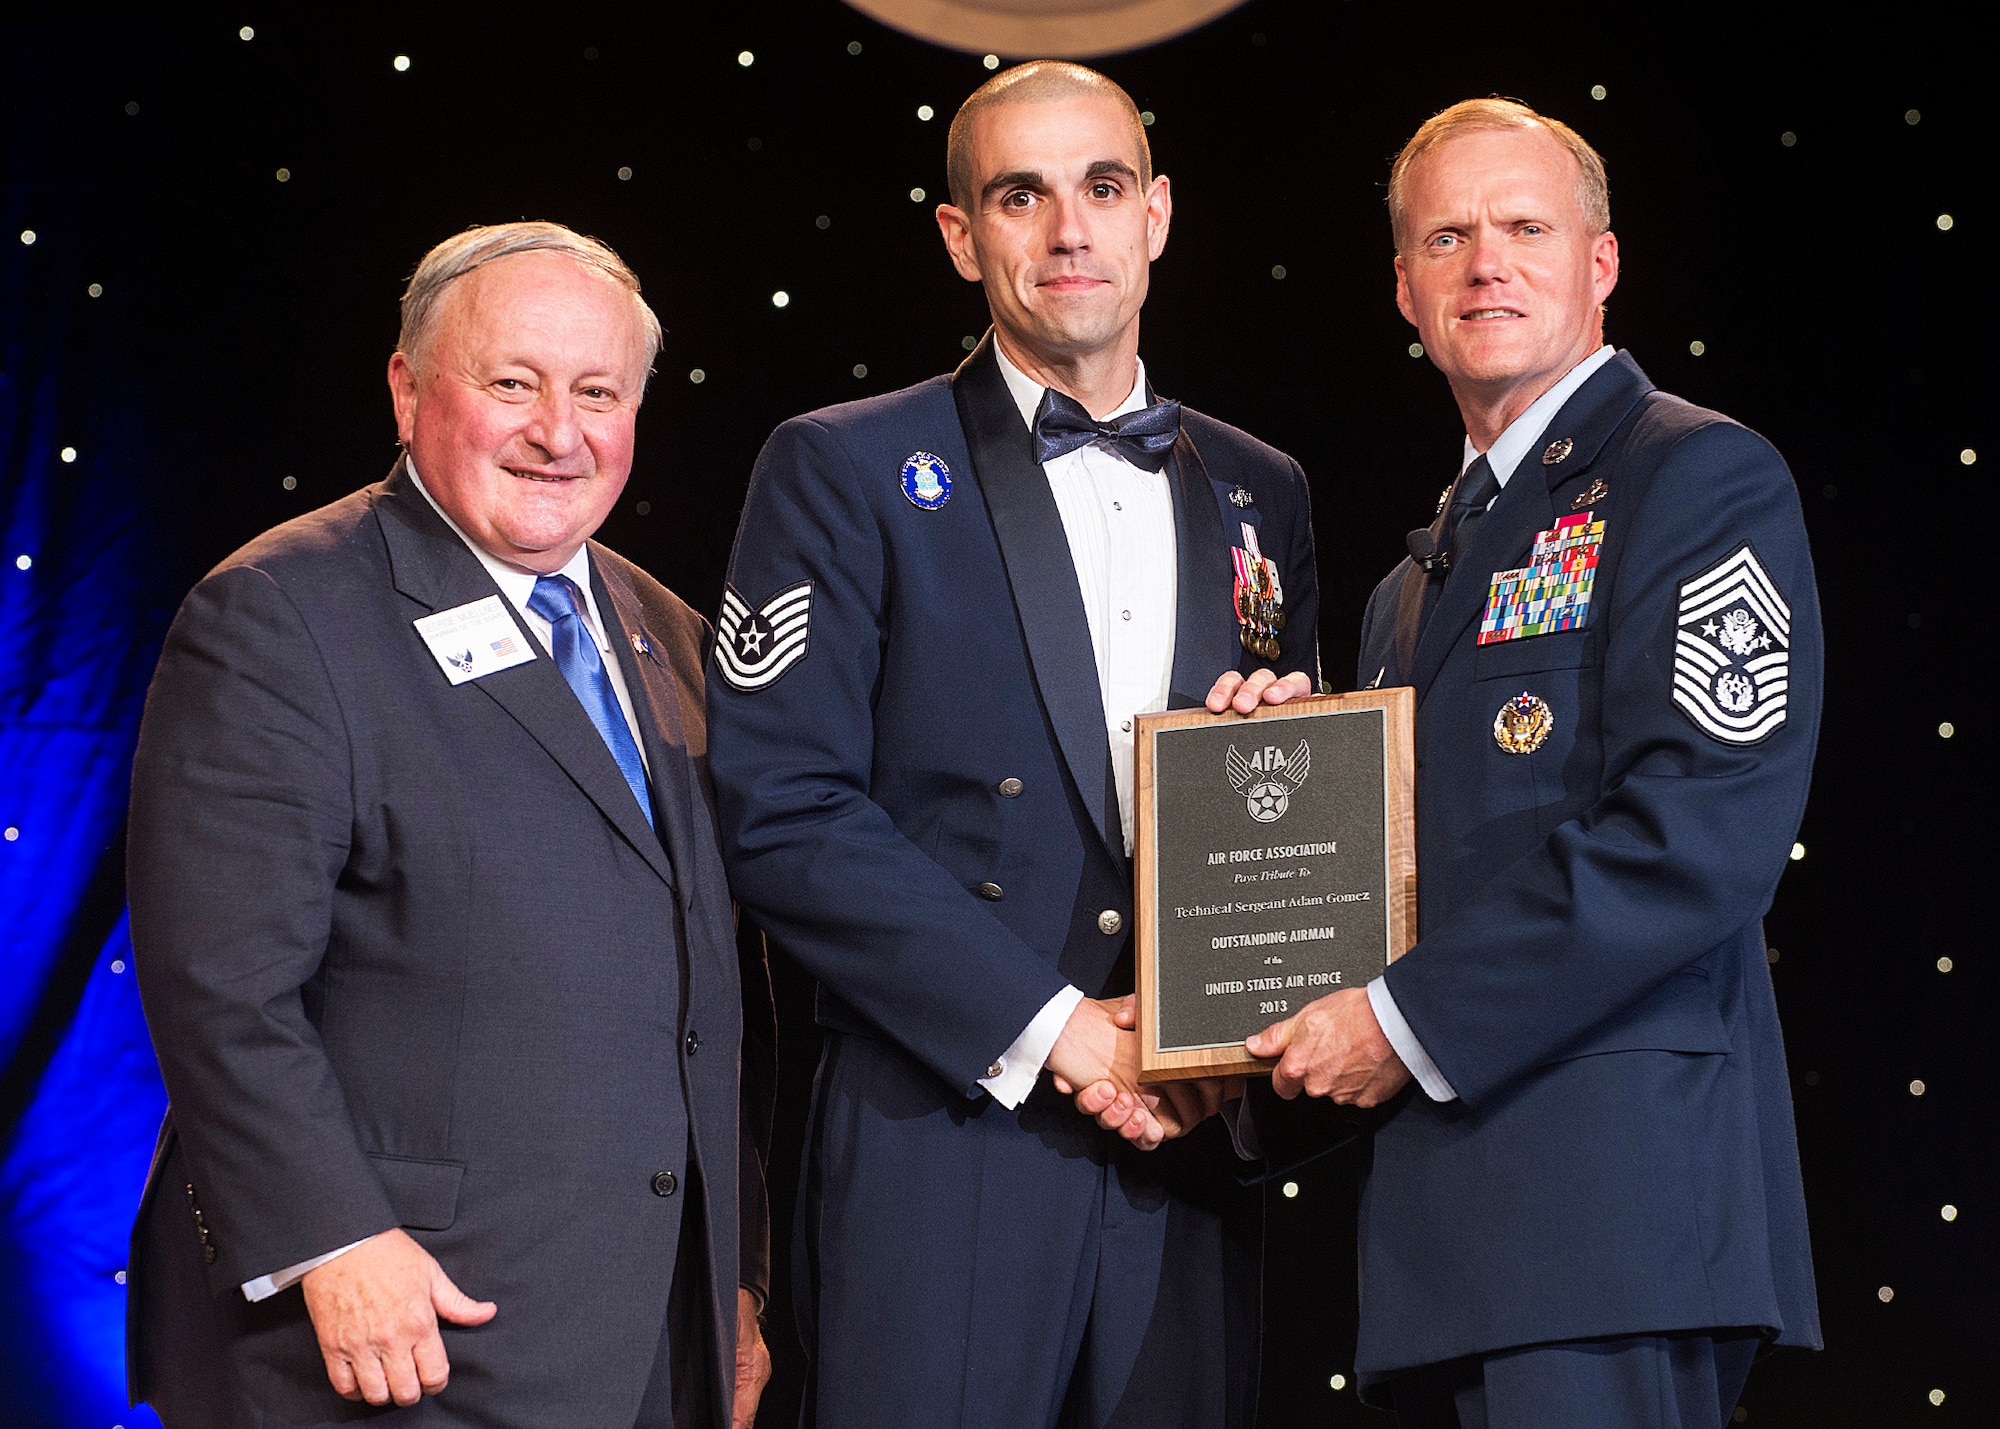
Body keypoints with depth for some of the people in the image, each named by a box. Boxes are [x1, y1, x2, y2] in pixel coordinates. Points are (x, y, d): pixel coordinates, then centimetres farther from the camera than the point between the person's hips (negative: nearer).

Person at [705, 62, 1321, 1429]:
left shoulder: (1260, 494, 16)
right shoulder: (843, 472, 2)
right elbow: (781, 815, -8)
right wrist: (1051, 1027, -13)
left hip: (1188, 1147, 4)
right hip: (944, 1147, -4)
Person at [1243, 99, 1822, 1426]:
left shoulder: (1703, 481, -3)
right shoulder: (1424, 577, 24)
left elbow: (1703, 835, -16)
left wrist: (1413, 1022, -14)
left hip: (1611, 1174, -8)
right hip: (1444, 1212, 8)